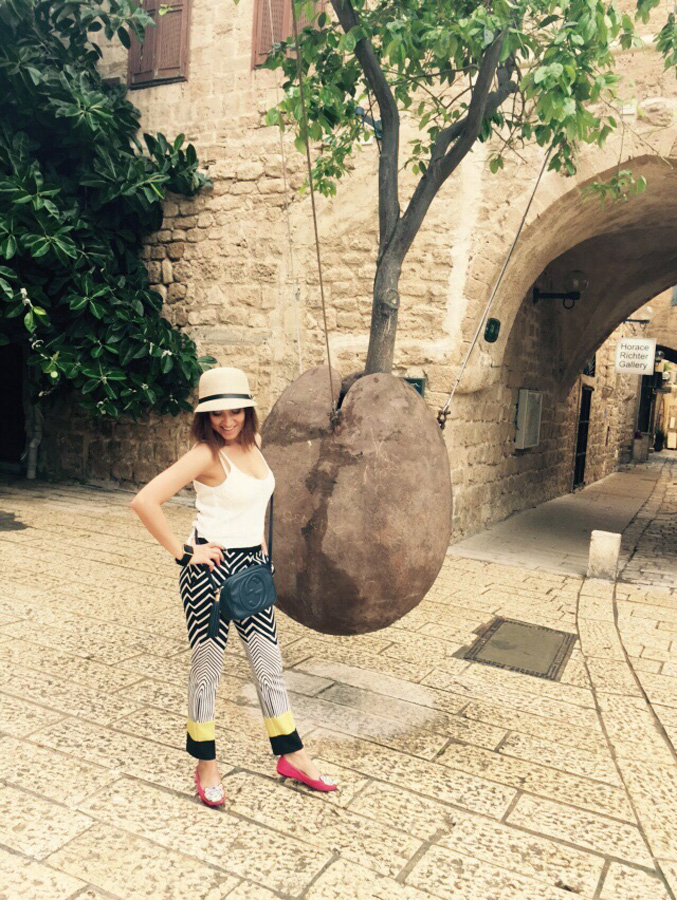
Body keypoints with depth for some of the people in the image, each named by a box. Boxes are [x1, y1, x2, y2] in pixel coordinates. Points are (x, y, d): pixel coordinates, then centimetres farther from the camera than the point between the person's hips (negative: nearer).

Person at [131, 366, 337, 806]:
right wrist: (182, 552, -19)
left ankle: (293, 756, 28)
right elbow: (145, 501, -25)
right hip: (211, 569, -7)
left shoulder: (254, 444, 5)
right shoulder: (206, 455, -16)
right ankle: (206, 767, 26)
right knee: (207, 670, 8)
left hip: (252, 566, 7)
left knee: (269, 664, 14)